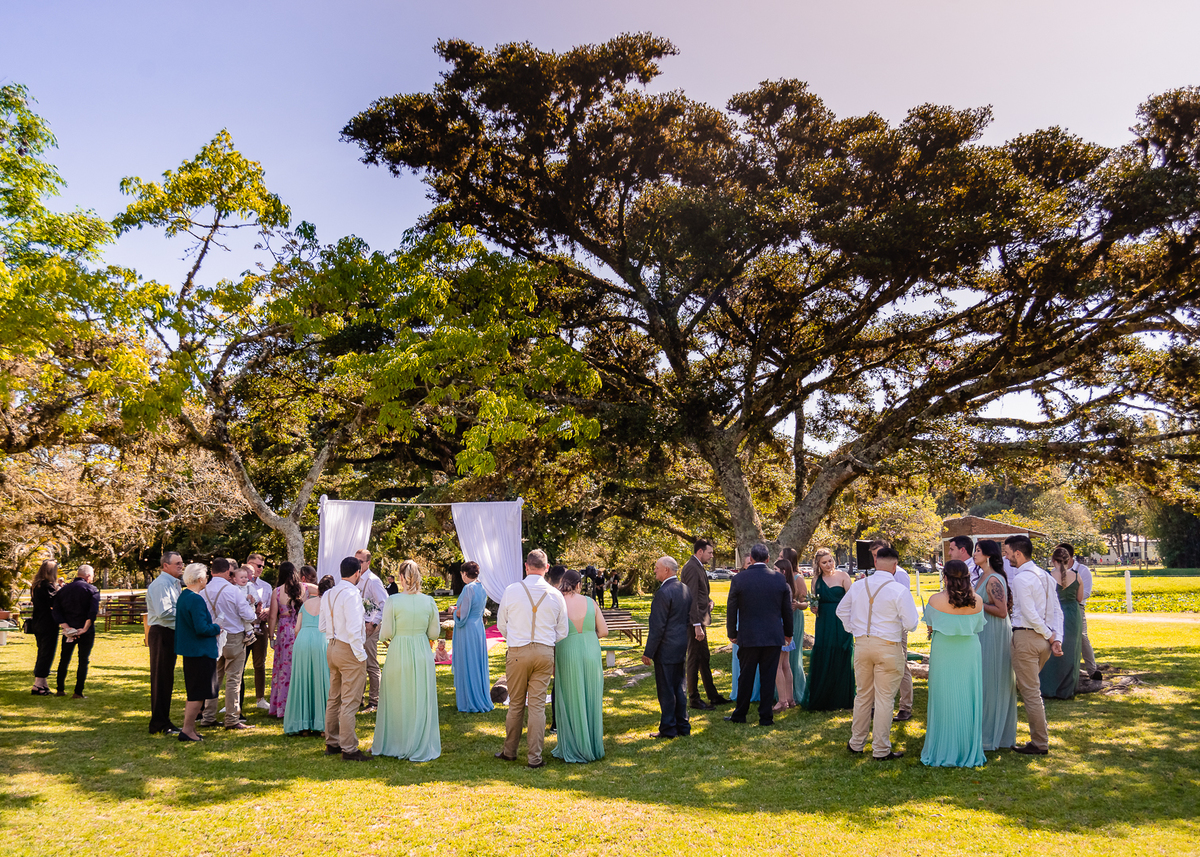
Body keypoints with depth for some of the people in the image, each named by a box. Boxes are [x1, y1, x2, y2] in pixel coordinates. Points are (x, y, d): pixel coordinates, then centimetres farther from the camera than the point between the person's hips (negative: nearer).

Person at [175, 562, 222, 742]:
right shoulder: (196, 599, -21)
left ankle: (190, 727, 25)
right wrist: (217, 628, -9)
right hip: (200, 652, -10)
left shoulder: (183, 595, 9)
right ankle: (187, 730, 2)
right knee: (199, 693, -2)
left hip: (189, 650, 10)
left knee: (194, 692, 18)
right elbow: (201, 628, -26)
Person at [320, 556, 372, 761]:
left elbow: (323, 627, 13)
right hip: (349, 651, -9)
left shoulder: (328, 594, 8)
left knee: (334, 698, 18)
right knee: (350, 702, -2)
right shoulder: (352, 594, -19)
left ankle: (331, 744, 28)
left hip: (332, 648, 9)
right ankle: (349, 750, 3)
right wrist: (360, 654, -16)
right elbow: (353, 629, -23)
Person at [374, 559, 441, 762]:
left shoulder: (393, 601, -12)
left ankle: (394, 744, 26)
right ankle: (420, 747, 17)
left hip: (399, 654, -2)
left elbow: (386, 634, -9)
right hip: (422, 653, 2)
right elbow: (434, 633, 1)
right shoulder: (428, 601, -5)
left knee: (396, 700, 13)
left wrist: (382, 635, 14)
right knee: (421, 701, 10)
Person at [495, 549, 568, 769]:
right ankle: (535, 757, 9)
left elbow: (501, 625, 6)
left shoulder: (511, 591, -6)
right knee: (538, 705, 6)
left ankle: (510, 751, 26)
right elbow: (562, 632, 6)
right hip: (545, 652, 1)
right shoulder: (555, 595, -1)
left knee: (516, 704, 12)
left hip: (517, 652, -1)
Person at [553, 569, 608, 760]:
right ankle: (593, 747, 23)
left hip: (567, 654, -2)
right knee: (591, 701, 14)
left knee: (570, 703, 9)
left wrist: (552, 661, 3)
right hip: (591, 653, 2)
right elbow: (604, 631, 1)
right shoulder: (590, 602, -2)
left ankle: (572, 750, 15)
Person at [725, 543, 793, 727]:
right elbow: (787, 610, 5)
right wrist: (788, 633, 18)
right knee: (768, 678, 8)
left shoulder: (739, 579, -8)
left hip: (748, 637, -1)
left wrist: (732, 633, 10)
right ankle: (766, 717, 13)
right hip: (774, 637, 1)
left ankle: (740, 715, 21)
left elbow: (731, 609, -2)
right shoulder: (780, 579, -3)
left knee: (746, 677, 10)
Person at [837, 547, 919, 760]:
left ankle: (856, 743, 27)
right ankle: (881, 749, 11)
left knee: (863, 695, 18)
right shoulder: (899, 590, -13)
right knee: (884, 698, 4)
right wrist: (902, 628, 8)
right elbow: (911, 623, -13)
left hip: (862, 644, 5)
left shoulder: (857, 586, 2)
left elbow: (842, 610, 13)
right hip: (888, 647, -4)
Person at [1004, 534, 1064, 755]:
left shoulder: (1021, 578, -15)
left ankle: (1040, 744, 7)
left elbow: (1030, 615, -20)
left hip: (1026, 637, -9)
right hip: (1043, 639, 9)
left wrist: (1050, 636, -7)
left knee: (1030, 692, 0)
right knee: (1029, 688, 21)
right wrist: (1056, 638, 5)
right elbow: (1056, 611, 10)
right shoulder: (1045, 575, 12)